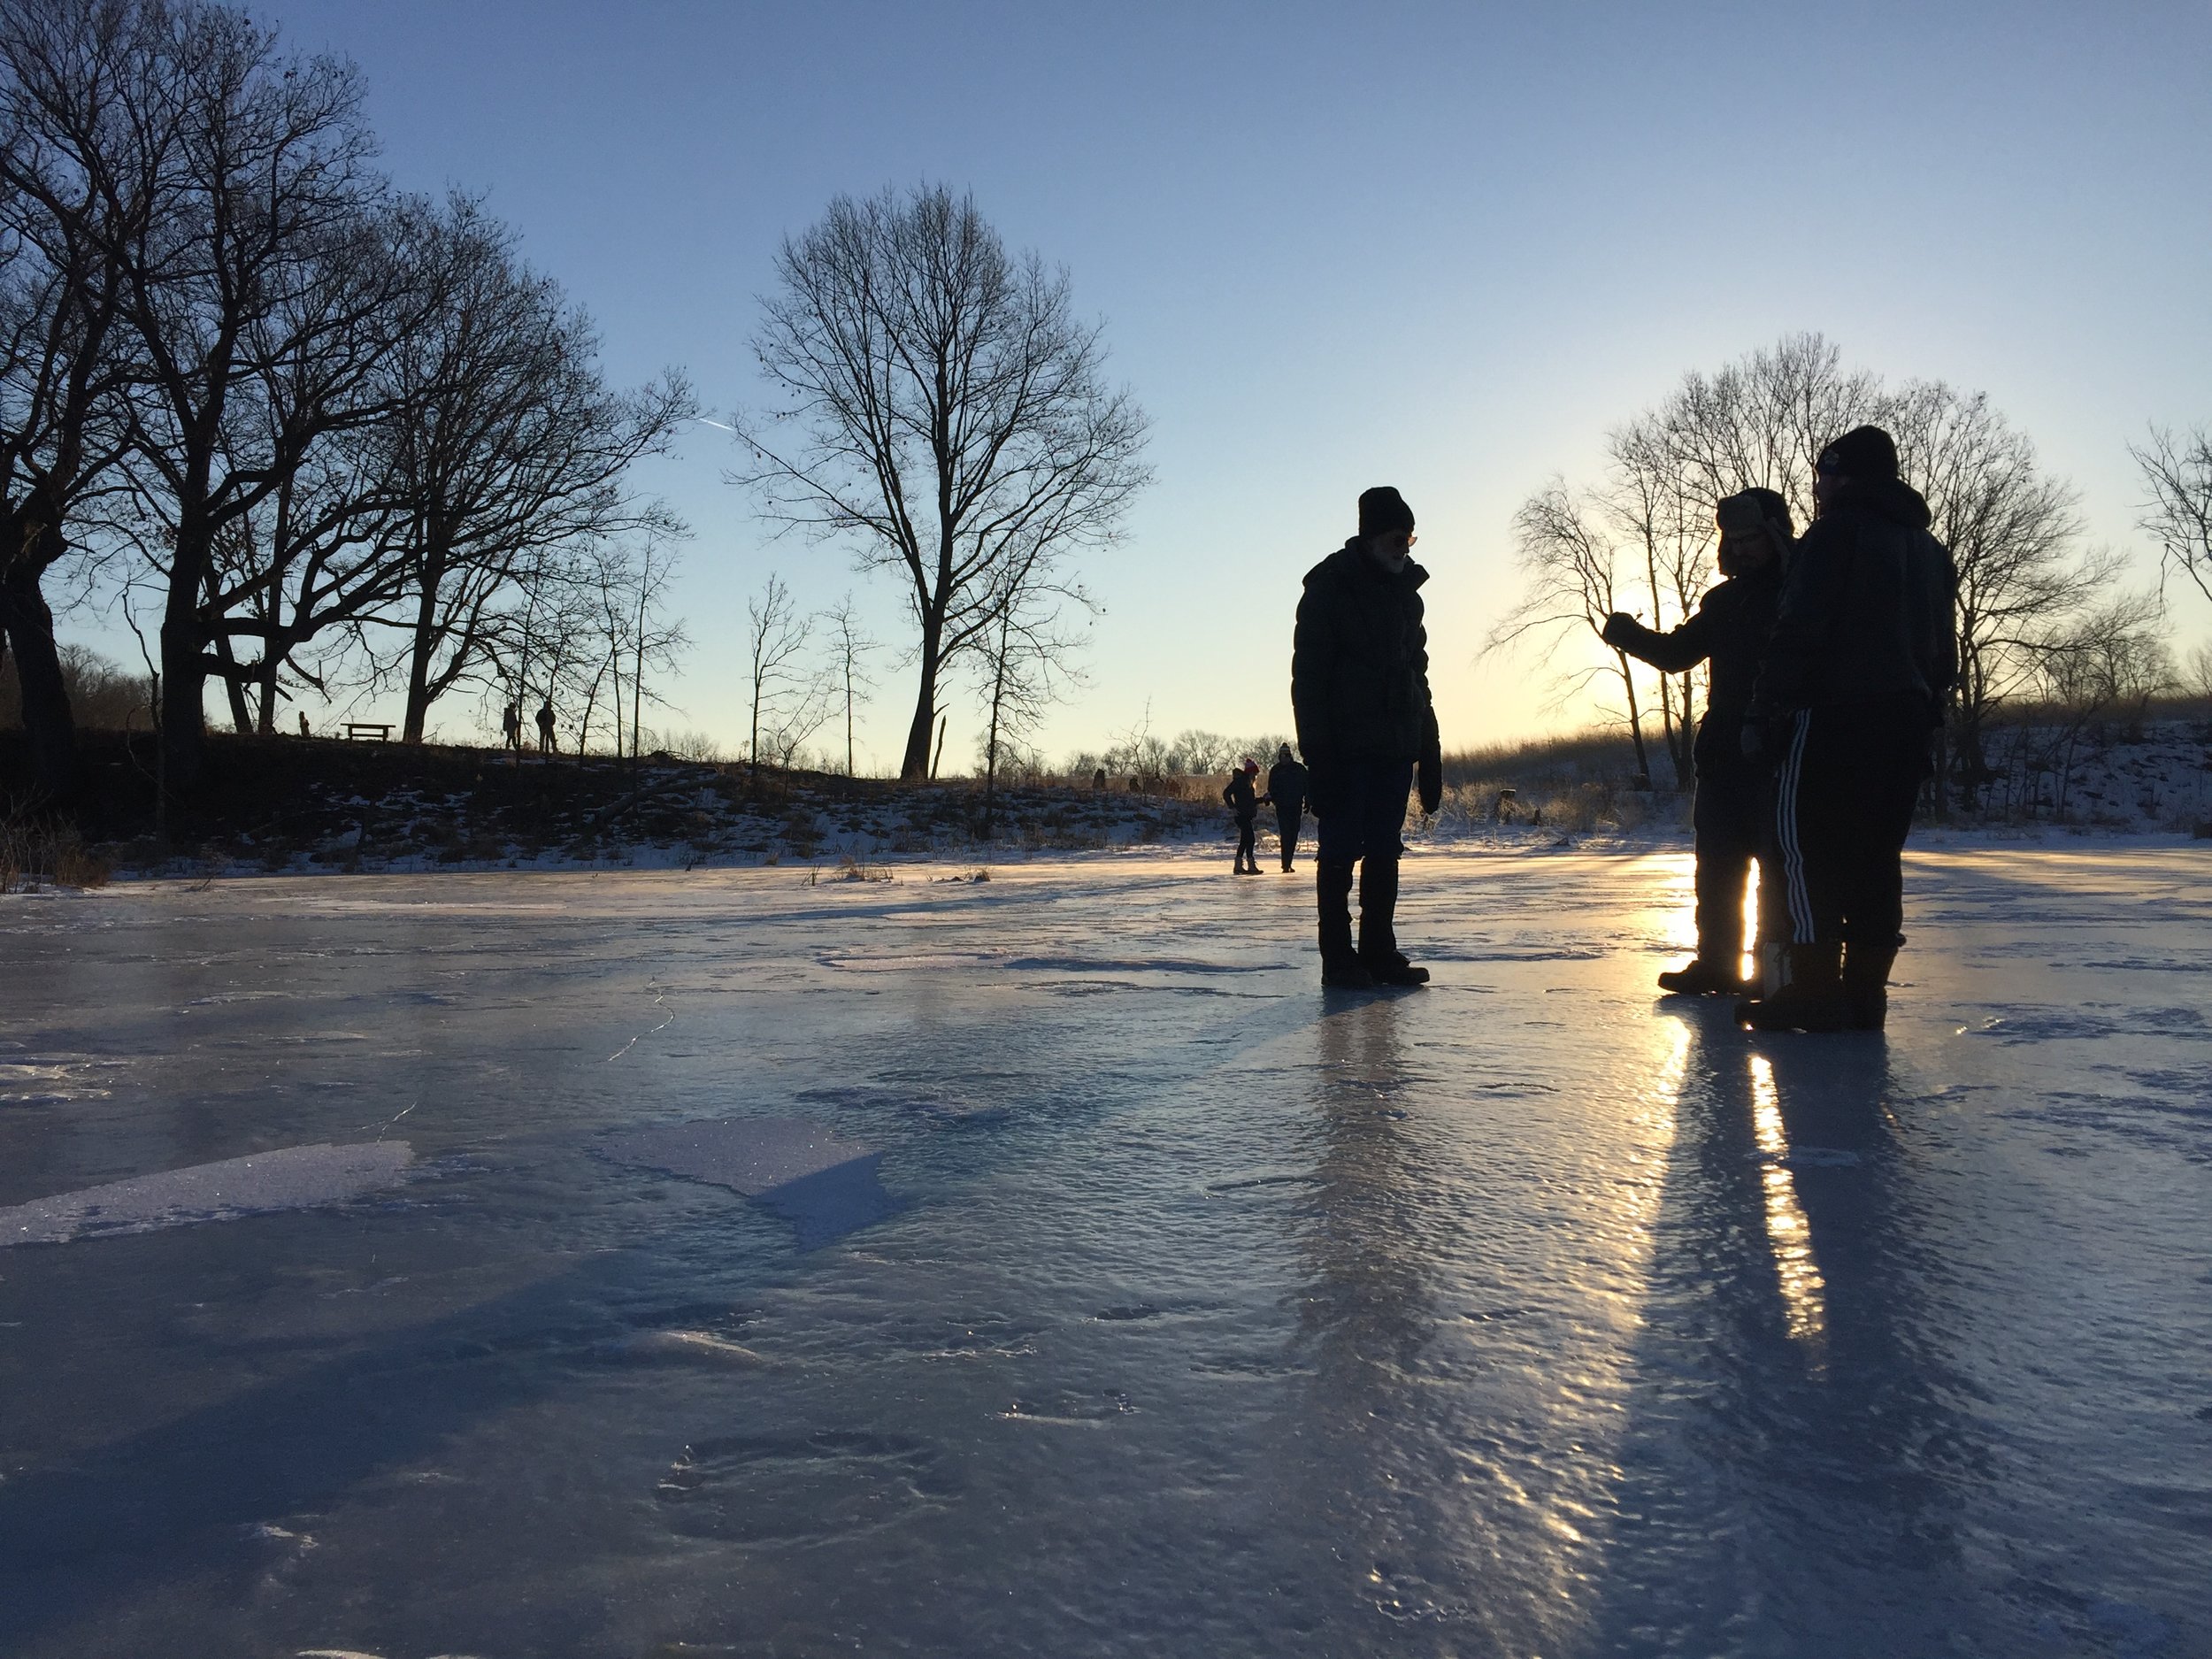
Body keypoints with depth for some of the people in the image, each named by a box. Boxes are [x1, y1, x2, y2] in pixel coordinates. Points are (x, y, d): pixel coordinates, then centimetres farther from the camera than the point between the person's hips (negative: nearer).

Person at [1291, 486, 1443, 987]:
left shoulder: (1406, 593, 16)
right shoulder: (1329, 587, -4)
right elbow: (1308, 675, -9)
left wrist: (1430, 752, 13)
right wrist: (1317, 753, -18)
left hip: (1395, 747, 6)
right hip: (1346, 748, -6)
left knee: (1384, 852, 7)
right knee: (1340, 851, -3)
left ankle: (1380, 953, 12)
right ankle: (1338, 959, 2)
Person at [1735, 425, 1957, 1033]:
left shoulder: (1836, 532, -3)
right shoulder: (1931, 550, 23)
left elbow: (1798, 633, -13)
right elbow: (1945, 651, 23)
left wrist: (1761, 712, -13)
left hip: (1834, 718, -8)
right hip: (1907, 722, 8)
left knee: (1804, 844, -7)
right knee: (1876, 855, 8)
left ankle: (1814, 988, -12)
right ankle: (1864, 991, 7)